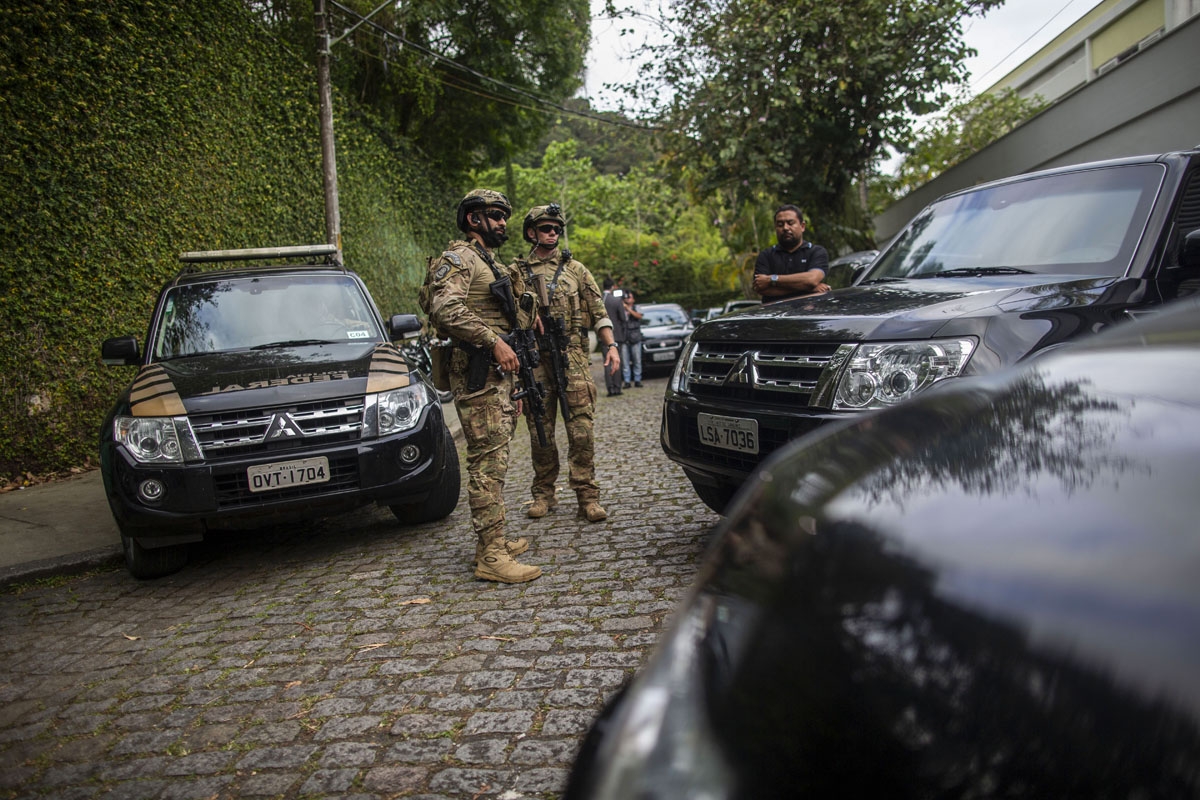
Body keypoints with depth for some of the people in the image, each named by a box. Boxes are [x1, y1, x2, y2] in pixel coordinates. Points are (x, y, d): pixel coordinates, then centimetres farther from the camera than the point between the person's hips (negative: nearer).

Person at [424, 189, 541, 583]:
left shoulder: (492, 266, 25)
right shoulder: (459, 258, -6)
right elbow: (446, 309, -24)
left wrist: (512, 388, 25)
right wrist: (494, 342, -25)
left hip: (497, 375, 10)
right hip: (477, 376, -10)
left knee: (494, 462, 13)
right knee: (487, 463, -12)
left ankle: (493, 541, 22)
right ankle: (491, 557, -10)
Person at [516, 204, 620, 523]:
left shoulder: (575, 269, 13)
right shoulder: (518, 272, 12)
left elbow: (599, 311, 11)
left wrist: (610, 346, -1)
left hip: (573, 361, -1)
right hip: (535, 362, 1)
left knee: (581, 431, -5)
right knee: (540, 433, 6)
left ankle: (587, 496, 1)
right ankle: (544, 493, 19)